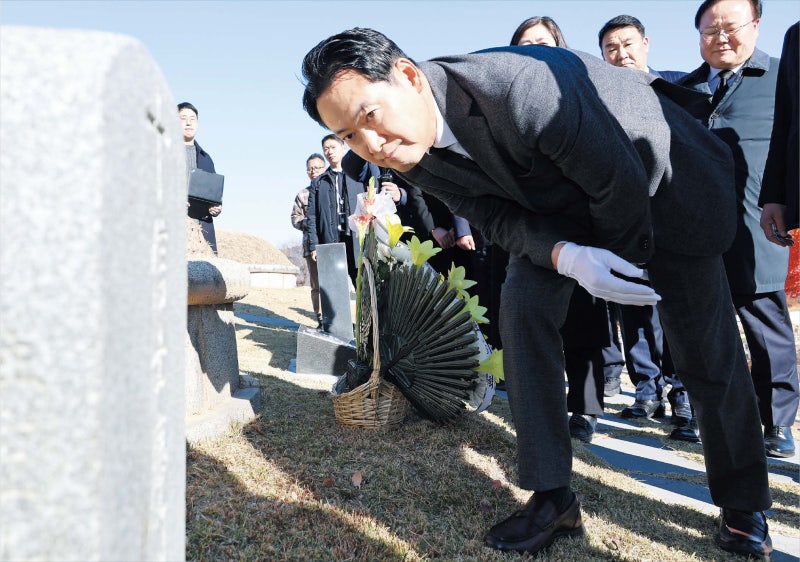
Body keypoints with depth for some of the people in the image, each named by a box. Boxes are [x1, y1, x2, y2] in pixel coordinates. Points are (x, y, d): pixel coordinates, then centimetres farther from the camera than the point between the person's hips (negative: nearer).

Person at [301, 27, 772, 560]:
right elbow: (498, 216, -12)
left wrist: (621, 261, -11)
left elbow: (620, 183, -29)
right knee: (523, 309, -15)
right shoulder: (414, 157, -17)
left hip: (663, 176, -4)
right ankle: (553, 497, -3)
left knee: (707, 350, -2)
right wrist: (567, 258, -31)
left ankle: (744, 505, 22)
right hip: (561, 203, 5)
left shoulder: (521, 85, -39)